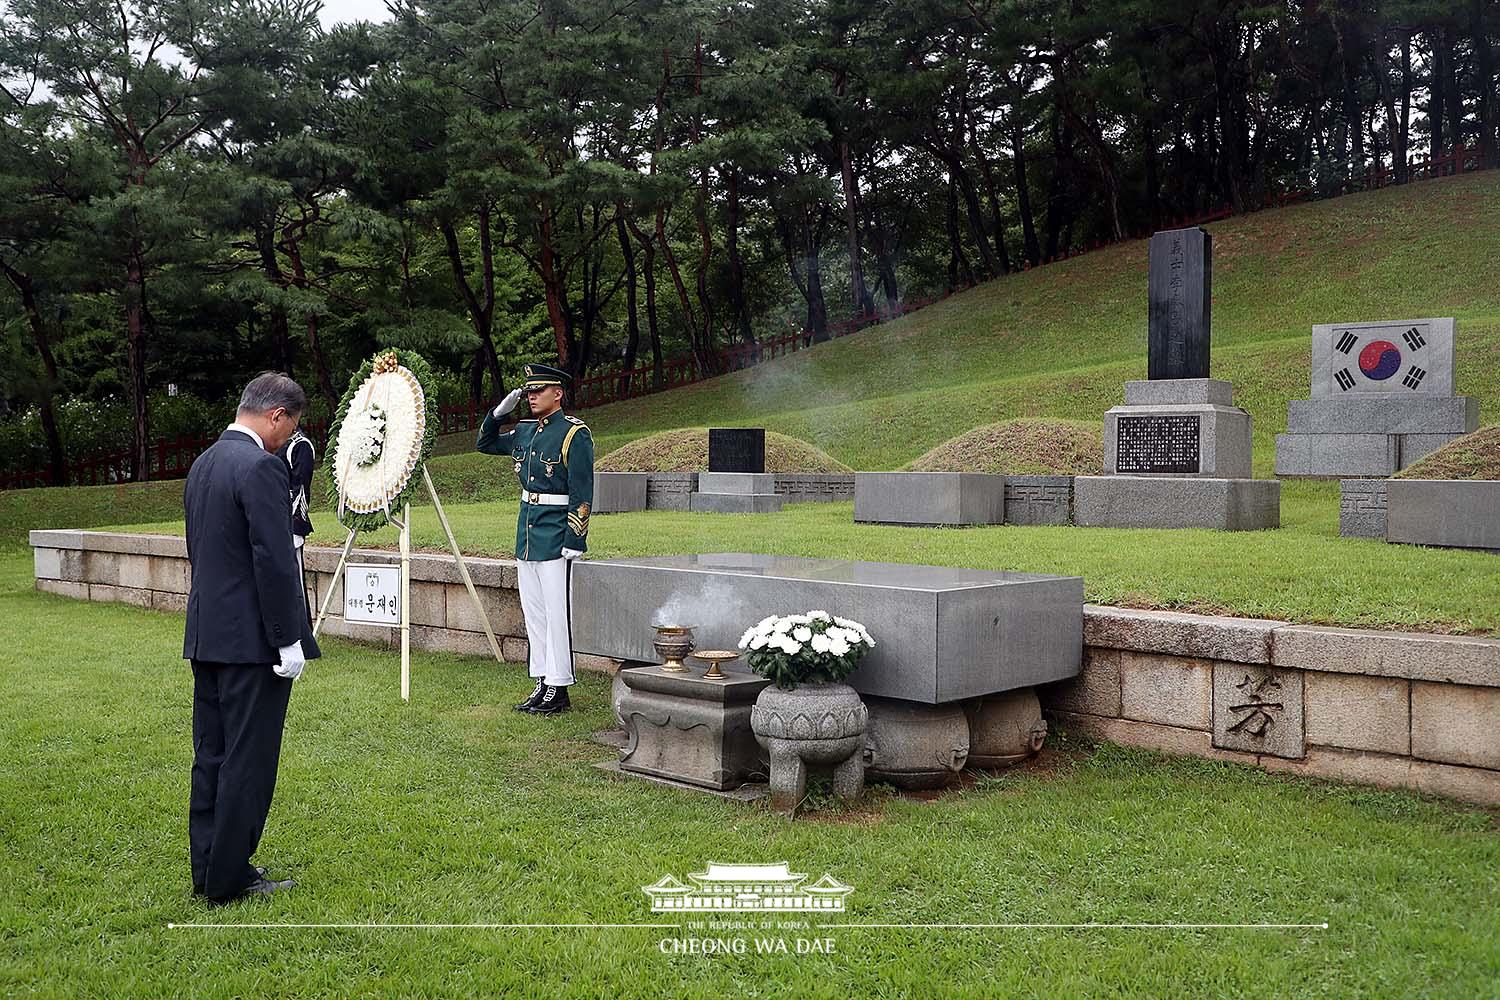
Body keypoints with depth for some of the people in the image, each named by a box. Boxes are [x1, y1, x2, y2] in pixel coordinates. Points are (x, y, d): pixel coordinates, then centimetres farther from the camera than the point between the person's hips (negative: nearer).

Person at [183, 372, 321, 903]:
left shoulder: (202, 464, 13)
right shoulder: (261, 467, -17)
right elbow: (275, 561, -21)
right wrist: (288, 639, -16)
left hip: (206, 635, 9)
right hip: (250, 640, -9)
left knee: (211, 756, 15)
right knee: (249, 760, 0)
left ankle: (208, 869, 24)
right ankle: (229, 877, 8)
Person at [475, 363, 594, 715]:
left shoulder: (574, 434, -9)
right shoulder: (525, 431, 13)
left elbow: (581, 493, -13)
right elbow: (485, 443, 28)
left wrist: (574, 540, -17)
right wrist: (498, 413, 11)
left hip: (556, 536, -8)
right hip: (527, 533, 8)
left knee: (557, 613, -4)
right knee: (533, 612, 11)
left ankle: (559, 690, 2)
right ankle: (542, 683, 19)